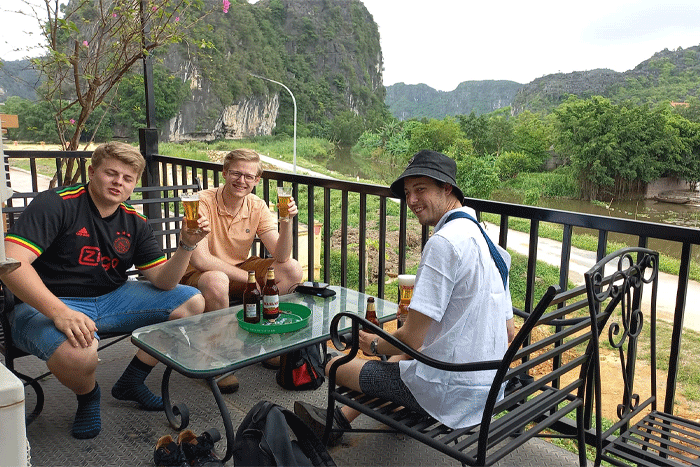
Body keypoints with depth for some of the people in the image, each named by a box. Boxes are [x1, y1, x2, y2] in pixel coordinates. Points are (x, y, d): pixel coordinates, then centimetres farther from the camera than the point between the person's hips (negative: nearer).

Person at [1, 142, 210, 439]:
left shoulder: (134, 222, 5)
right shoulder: (56, 204, -14)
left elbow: (163, 281, 0)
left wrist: (187, 246, -19)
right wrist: (59, 311, -37)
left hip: (110, 298, 7)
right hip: (47, 304, -6)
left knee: (193, 303, 0)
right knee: (78, 353, -40)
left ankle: (131, 382, 13)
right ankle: (88, 397, 2)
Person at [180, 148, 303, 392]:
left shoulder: (257, 207, -5)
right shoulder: (203, 203, -21)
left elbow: (281, 257, -12)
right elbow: (199, 259, -30)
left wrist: (286, 222, -29)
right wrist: (248, 277, -27)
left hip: (238, 271, 6)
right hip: (197, 277, -5)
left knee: (292, 269, -11)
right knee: (217, 281, -40)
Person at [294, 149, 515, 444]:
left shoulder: (444, 242, -21)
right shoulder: (486, 240, 7)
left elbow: (411, 338, -22)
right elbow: (509, 333, 12)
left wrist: (375, 345, 0)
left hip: (450, 393, -9)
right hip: (489, 386, 9)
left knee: (334, 365, 6)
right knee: (398, 357, 33)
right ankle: (341, 418, 42)